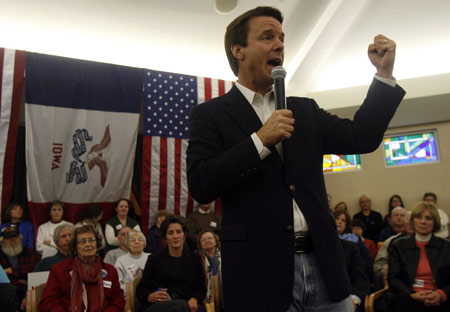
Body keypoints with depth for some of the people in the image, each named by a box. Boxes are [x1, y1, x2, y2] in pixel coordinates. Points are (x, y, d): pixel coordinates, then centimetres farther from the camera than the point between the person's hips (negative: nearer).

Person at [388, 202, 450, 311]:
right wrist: (412, 294, -11)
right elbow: (393, 278, 6)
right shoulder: (398, 245, 14)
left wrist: (440, 294, -12)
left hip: (438, 301, 1)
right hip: (407, 299, -1)